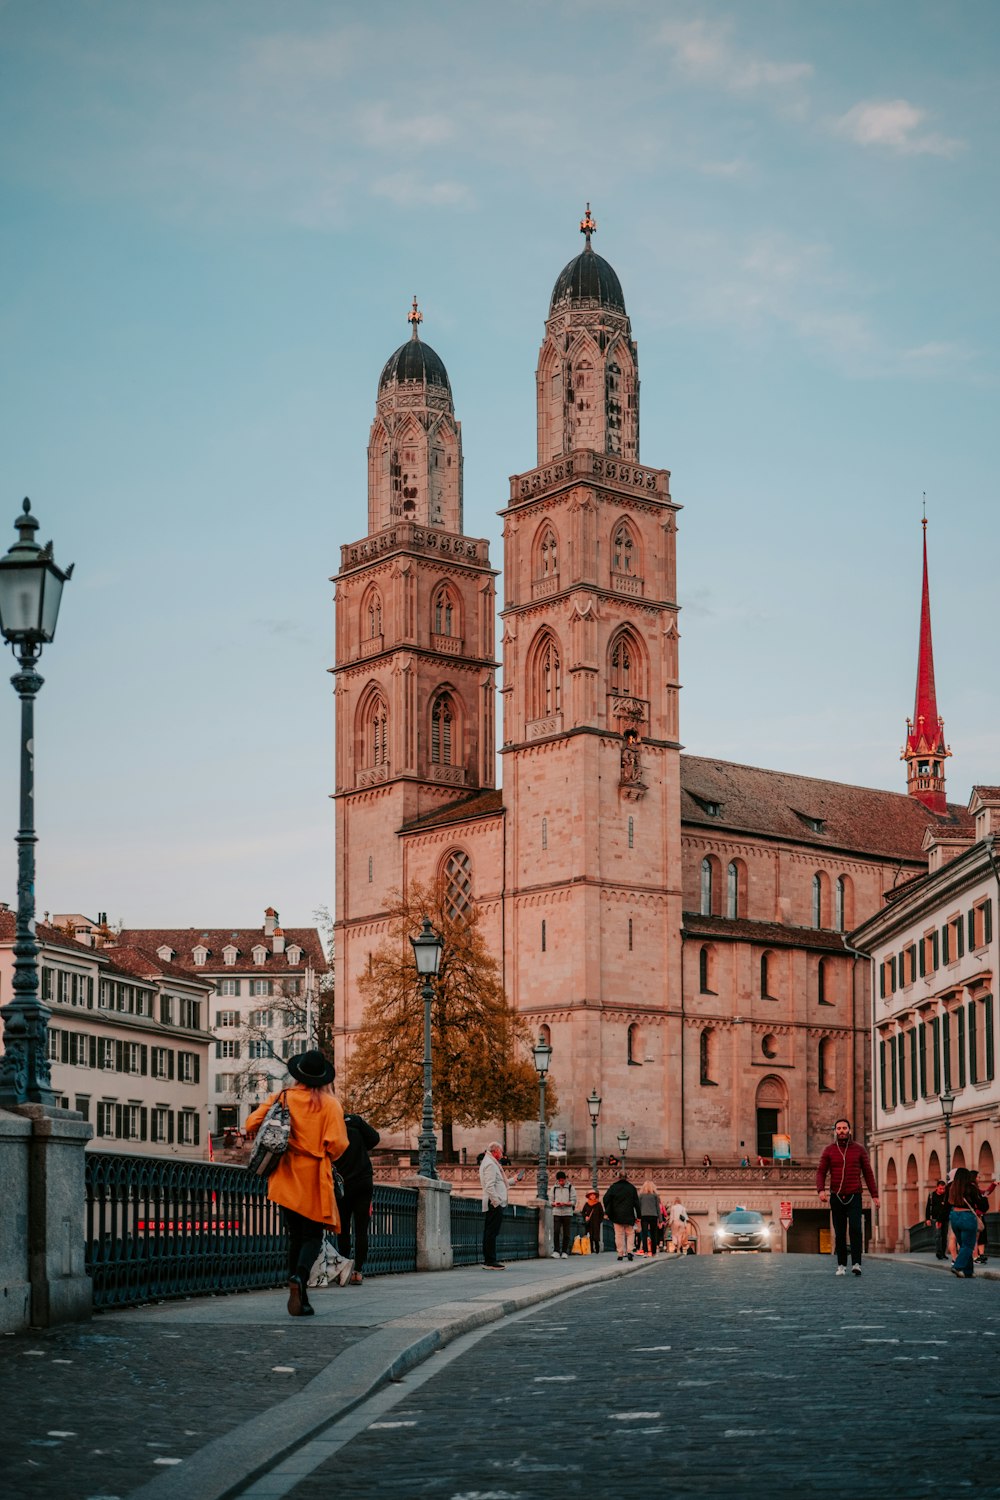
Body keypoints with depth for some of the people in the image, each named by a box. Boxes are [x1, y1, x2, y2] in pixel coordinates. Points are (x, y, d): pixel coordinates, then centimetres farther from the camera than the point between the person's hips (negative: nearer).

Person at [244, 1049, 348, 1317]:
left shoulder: (281, 1097, 0)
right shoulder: (329, 1104, -7)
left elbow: (252, 1125, -5)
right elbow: (337, 1144, -14)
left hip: (286, 1178, 3)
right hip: (314, 1179, -3)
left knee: (295, 1237, 14)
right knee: (313, 1236, 5)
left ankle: (301, 1300, 12)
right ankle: (300, 1276, -25)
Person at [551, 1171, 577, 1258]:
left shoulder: (570, 1187, 3)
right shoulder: (554, 1188, 10)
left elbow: (573, 1201, -1)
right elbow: (551, 1201, 12)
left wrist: (565, 1203, -18)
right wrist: (555, 1204, -11)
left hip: (567, 1213, -1)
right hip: (556, 1212, 1)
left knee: (566, 1233, -1)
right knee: (556, 1232, -10)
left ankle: (565, 1252, 6)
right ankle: (556, 1251, -9)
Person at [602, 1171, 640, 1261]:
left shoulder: (613, 1187, 1)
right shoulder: (632, 1187, 4)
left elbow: (606, 1199, -7)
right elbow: (636, 1202, 3)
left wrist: (607, 1212, 3)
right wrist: (638, 1216, 5)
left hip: (617, 1215, -1)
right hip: (629, 1215, 1)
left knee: (619, 1235, 4)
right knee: (629, 1233, 10)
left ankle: (620, 1253, 1)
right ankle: (629, 1251, -7)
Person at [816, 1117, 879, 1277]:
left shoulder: (859, 1149, 5)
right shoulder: (829, 1150, 5)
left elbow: (868, 1172, 8)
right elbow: (821, 1172, 0)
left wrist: (874, 1195, 4)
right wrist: (821, 1190, -18)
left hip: (854, 1197, -1)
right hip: (836, 1197, 1)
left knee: (855, 1229, -16)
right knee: (839, 1233, 5)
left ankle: (856, 1263, -17)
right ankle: (841, 1265, 13)